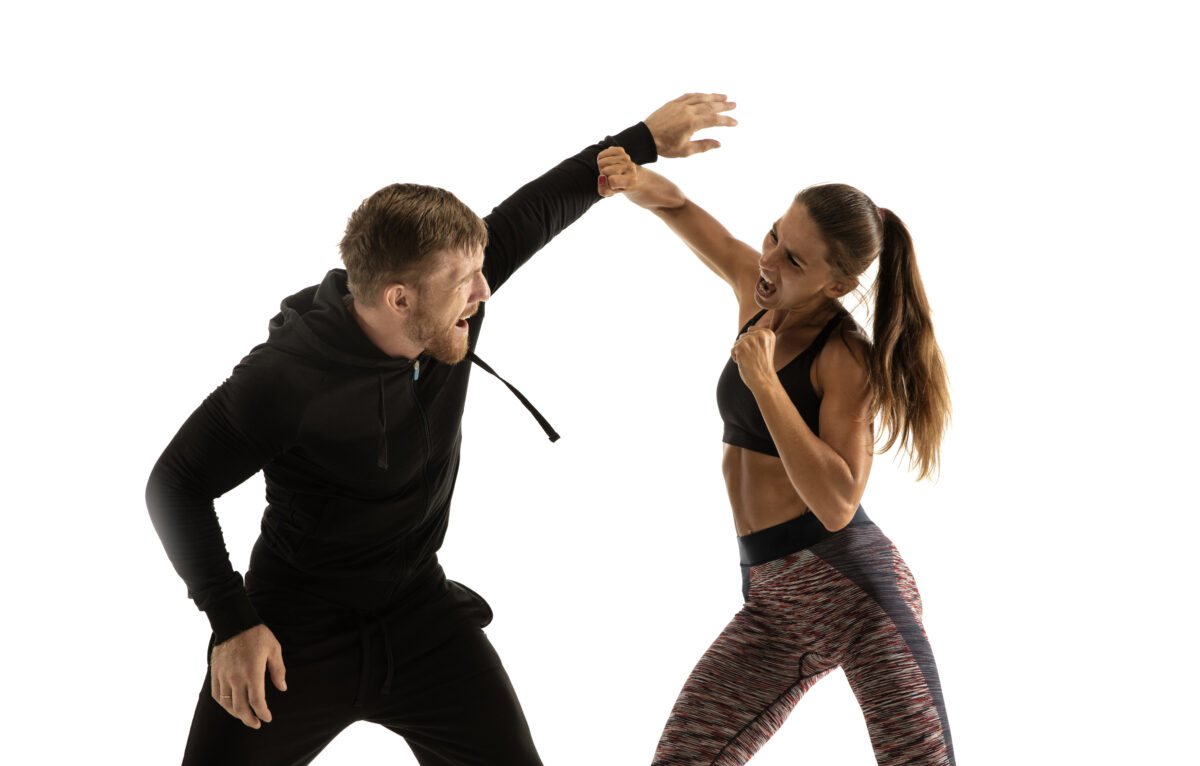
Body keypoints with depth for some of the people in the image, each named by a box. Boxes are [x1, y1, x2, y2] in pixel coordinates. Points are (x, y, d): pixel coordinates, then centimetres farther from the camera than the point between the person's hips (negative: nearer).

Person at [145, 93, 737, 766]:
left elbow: (534, 213, 5)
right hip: (297, 630, -5)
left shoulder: (451, 303, -12)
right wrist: (233, 624, -19)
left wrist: (645, 140, 13)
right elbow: (177, 485, -16)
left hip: (420, 611, 5)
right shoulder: (287, 380, -27)